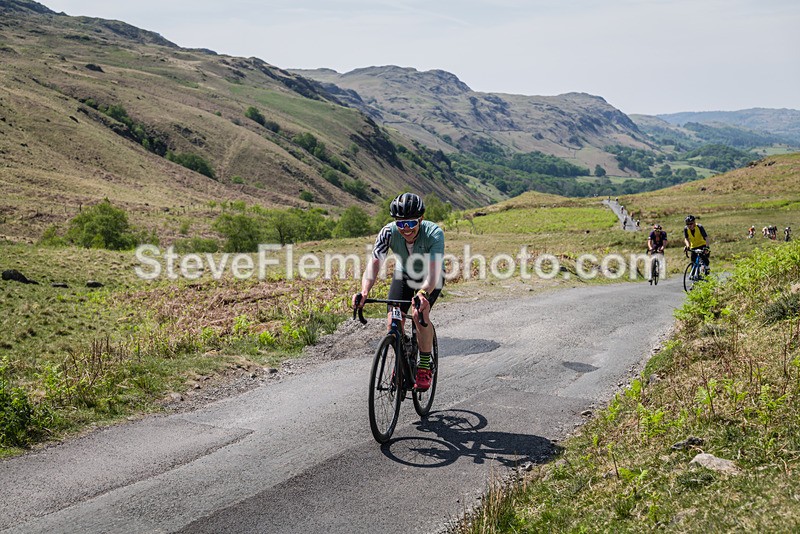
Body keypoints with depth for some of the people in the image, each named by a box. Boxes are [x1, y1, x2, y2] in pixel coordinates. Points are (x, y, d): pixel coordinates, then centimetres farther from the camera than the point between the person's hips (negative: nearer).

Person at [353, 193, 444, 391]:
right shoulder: (388, 232, -29)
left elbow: (434, 272, -46)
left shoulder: (434, 233, -37)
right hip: (403, 275, 3)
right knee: (393, 322, -14)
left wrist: (423, 293, -65)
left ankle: (425, 367, -10)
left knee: (420, 314, -27)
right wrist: (364, 292, -54)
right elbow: (374, 263, -36)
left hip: (430, 279, -3)